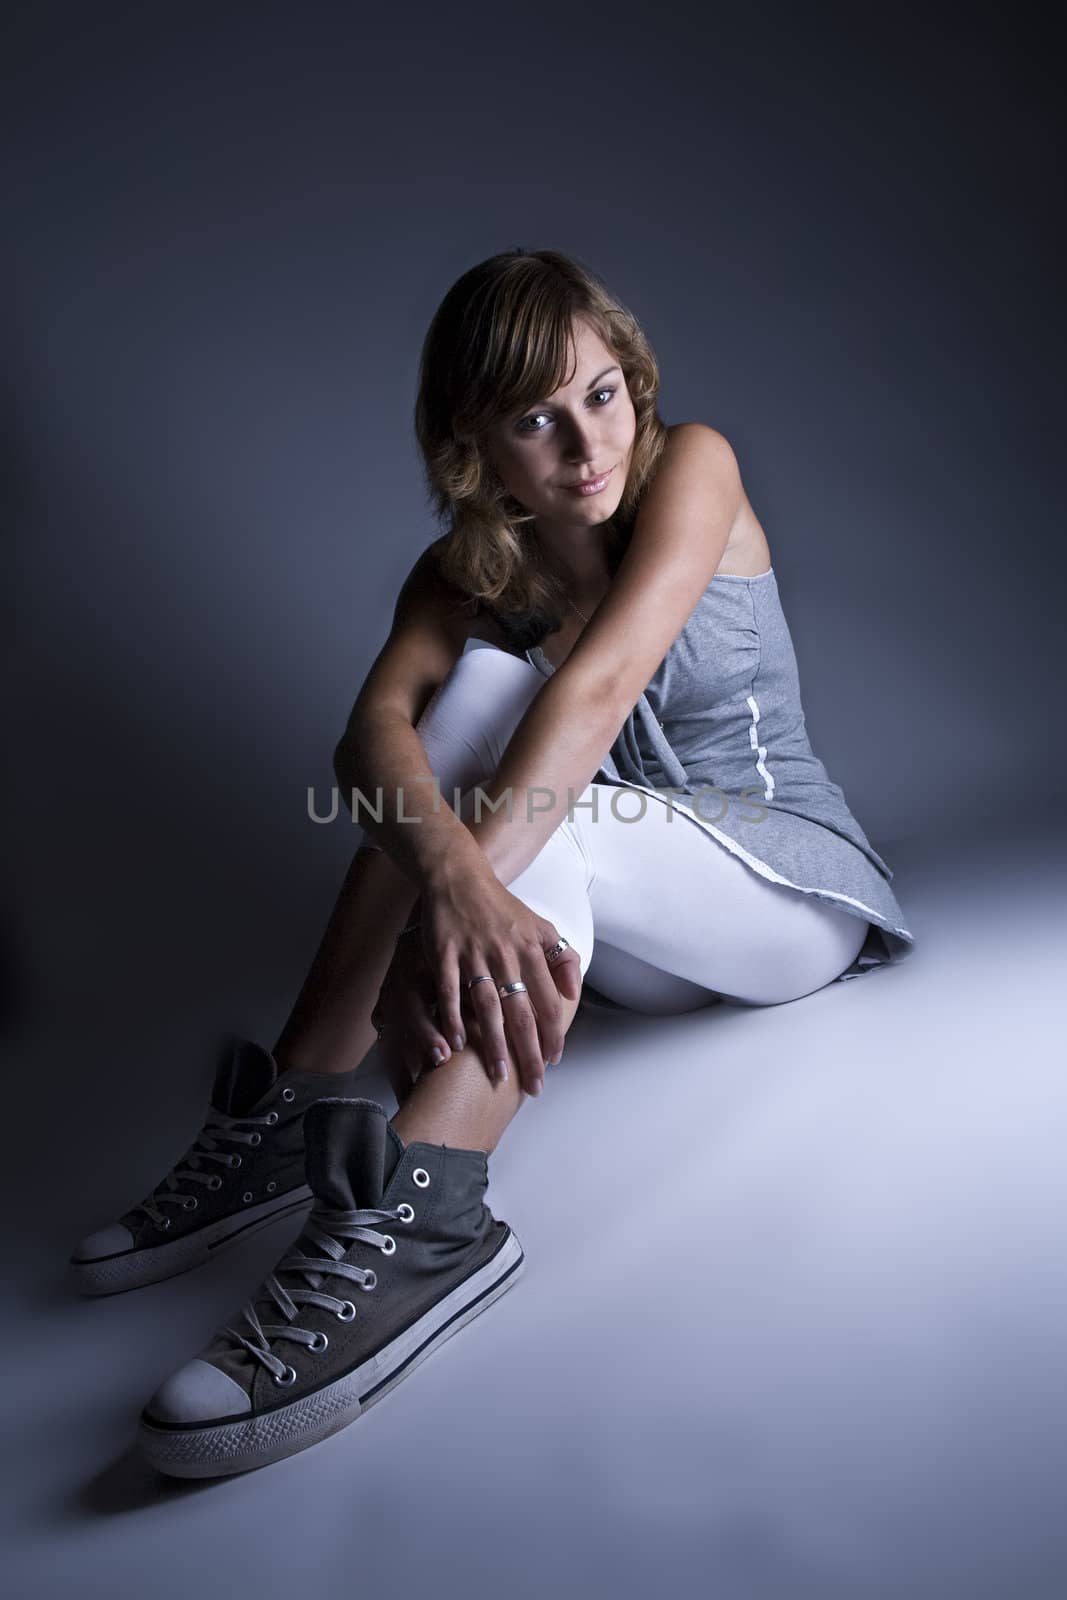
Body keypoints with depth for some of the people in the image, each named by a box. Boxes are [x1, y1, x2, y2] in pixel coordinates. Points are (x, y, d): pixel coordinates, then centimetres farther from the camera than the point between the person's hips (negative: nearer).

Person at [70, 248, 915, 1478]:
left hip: (793, 885, -3)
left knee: (537, 798, -33)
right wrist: (454, 877, -48)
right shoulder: (466, 572, -3)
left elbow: (601, 684, -31)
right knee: (490, 683, -25)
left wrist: (470, 885, -44)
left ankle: (419, 1215, -44)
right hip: (627, 941, 3)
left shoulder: (691, 465, -12)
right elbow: (375, 728, -26)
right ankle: (295, 1113, -28)